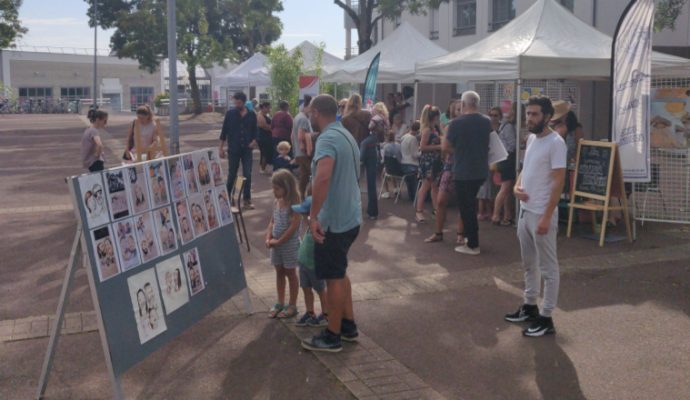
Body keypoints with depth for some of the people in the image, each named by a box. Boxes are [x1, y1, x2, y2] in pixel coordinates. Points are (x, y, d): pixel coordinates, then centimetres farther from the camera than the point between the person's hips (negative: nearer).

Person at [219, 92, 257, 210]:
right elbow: (224, 131, 1)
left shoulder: (252, 115, 2)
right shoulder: (230, 113, -2)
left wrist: (254, 141, -9)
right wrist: (221, 147, -2)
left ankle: (247, 200, 8)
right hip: (233, 150, -1)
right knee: (232, 175, 6)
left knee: (247, 175, 1)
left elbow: (254, 131, 11)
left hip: (247, 150, 1)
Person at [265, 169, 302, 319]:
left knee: (290, 273, 5)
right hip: (276, 244, 7)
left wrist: (279, 241, -18)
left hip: (290, 244, -7)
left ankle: (292, 305, 17)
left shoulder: (294, 204, -18)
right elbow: (272, 222, 10)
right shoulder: (276, 202, 3)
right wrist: (268, 238, -5)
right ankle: (280, 303, 28)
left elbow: (293, 227, -22)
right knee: (279, 272, 15)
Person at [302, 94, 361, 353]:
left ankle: (332, 337, 14)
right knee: (339, 273, 21)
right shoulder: (345, 135, 12)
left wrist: (313, 216, -31)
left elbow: (323, 177, -37)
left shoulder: (327, 138, -20)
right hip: (350, 217, 10)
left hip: (334, 220, -9)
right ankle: (349, 325, 31)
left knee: (333, 277, 2)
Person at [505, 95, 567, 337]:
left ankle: (546, 318, 8)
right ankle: (530, 307, 33)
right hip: (525, 211, 9)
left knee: (548, 267, 1)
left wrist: (546, 217, -22)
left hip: (541, 215, -9)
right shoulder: (531, 139, 11)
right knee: (529, 264, 19)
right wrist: (517, 186, 1)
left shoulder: (555, 143, -16)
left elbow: (558, 182, -19)